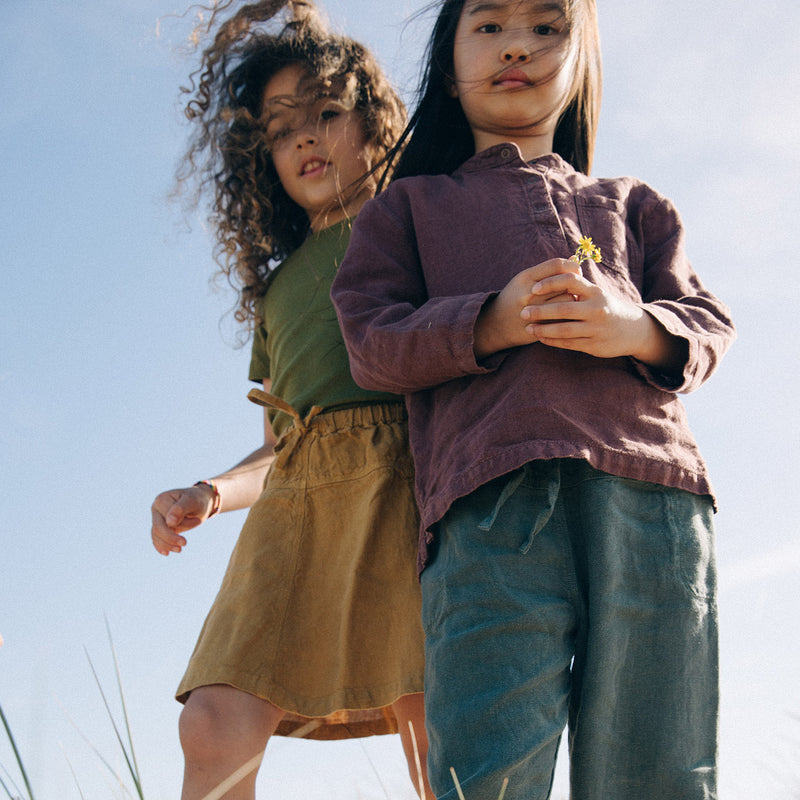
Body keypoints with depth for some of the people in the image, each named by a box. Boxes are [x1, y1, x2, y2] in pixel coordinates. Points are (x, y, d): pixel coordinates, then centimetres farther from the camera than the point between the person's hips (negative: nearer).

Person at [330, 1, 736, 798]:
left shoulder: (629, 204, 33)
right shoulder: (409, 205, 28)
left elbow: (709, 324, 20)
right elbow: (373, 342, 12)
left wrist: (637, 329, -4)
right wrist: (494, 322, -7)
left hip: (649, 487, 2)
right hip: (493, 494, -1)